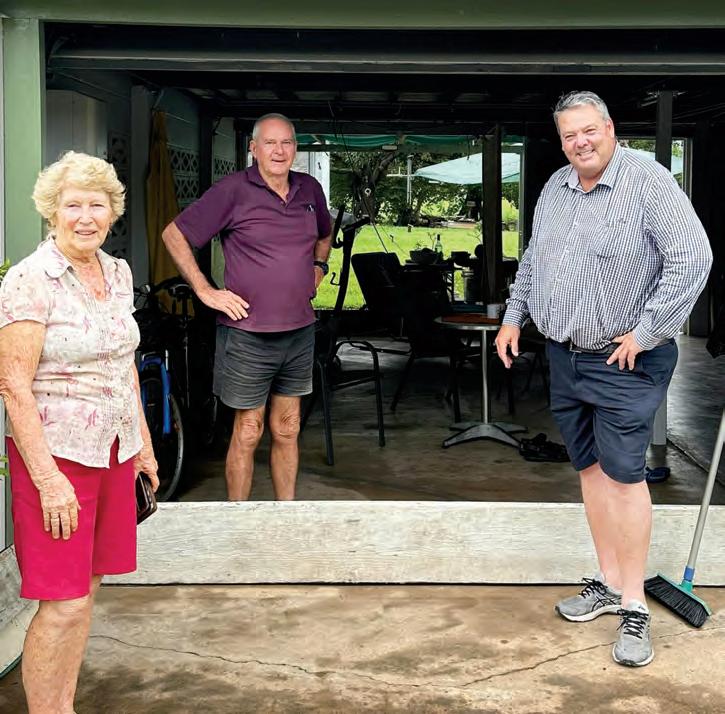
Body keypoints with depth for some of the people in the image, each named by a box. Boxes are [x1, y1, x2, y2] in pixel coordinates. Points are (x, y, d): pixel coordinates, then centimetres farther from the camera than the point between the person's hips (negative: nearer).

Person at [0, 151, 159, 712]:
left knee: (88, 588, 14)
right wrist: (48, 478, -20)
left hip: (115, 451, 7)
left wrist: (144, 444, 18)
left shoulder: (118, 272, 8)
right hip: (57, 453, -7)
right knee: (64, 603, -4)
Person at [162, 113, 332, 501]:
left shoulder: (310, 189, 7)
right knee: (248, 433, 3)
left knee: (287, 430, 14)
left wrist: (318, 267, 12)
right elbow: (174, 234, -7)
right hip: (248, 333, -5)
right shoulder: (234, 190, -10)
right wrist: (205, 290, -10)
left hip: (299, 331, 5)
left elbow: (324, 233, 30)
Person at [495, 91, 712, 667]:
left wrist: (645, 332, -19)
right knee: (590, 468, 12)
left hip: (623, 363, -7)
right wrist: (514, 316, 18)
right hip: (564, 356, 7)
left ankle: (634, 607, 2)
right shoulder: (556, 187, 9)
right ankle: (609, 584, 24)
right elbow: (532, 258, 23)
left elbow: (693, 257, -20)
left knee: (623, 473, -7)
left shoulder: (648, 181, -14)